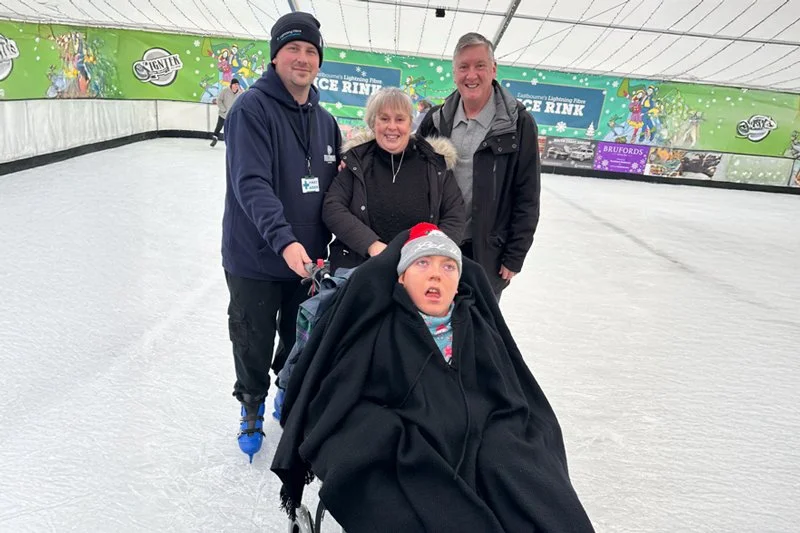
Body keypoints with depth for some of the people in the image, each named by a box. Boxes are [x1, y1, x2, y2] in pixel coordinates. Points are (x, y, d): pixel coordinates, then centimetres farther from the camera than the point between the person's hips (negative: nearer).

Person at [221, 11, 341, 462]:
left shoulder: (324, 119, 7)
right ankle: (252, 407, 38)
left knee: (302, 341, 19)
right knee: (254, 344, 12)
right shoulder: (251, 108, -13)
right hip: (256, 259, -5)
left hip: (308, 259, 5)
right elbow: (251, 183, -24)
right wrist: (283, 240, -35)